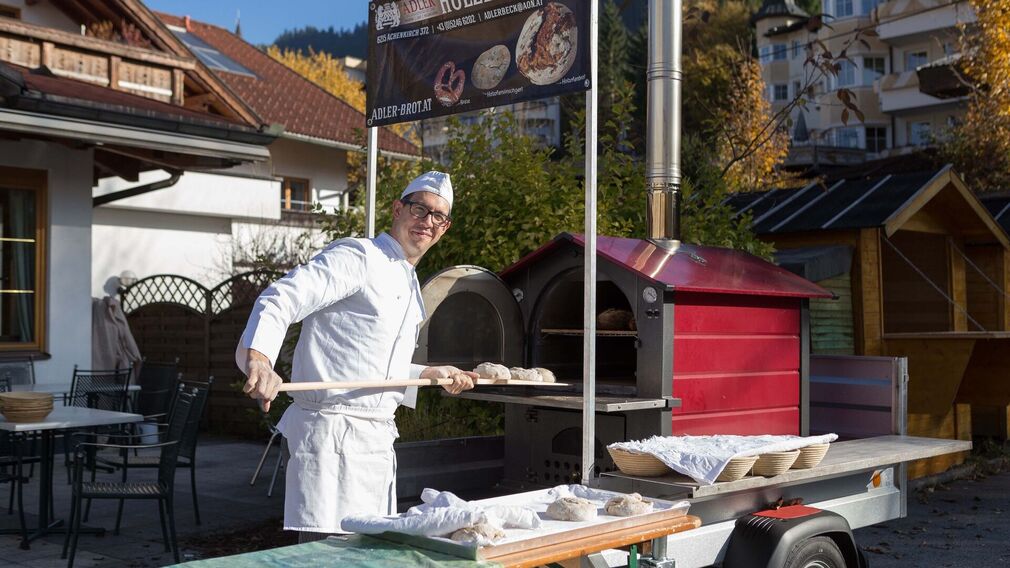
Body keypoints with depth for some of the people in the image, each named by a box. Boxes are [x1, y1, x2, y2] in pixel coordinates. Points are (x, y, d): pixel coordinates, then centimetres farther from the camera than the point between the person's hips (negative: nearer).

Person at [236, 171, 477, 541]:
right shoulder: (356, 257, -9)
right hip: (332, 433, -9)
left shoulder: (410, 287, 20)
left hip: (377, 440, 9)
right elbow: (281, 299, -24)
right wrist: (258, 358, -40)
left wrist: (433, 374, 19)